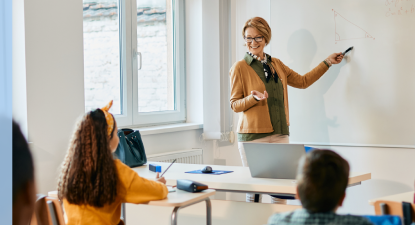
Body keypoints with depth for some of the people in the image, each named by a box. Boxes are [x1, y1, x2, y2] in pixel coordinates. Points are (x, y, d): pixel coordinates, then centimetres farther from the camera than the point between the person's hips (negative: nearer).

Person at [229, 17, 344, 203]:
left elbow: (302, 81, 23)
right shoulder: (240, 68, -1)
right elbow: (234, 104, -2)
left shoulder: (276, 64, 15)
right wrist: (254, 98, -20)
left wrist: (327, 62, 22)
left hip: (280, 134, 5)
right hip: (253, 135, -4)